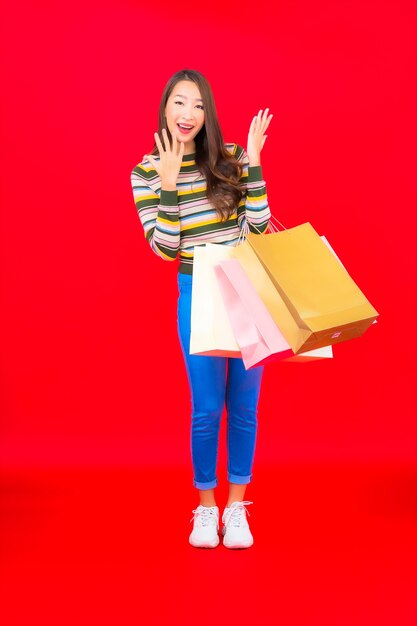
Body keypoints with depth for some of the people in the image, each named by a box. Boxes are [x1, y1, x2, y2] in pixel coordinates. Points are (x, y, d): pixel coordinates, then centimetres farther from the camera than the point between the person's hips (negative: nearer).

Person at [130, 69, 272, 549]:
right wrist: (169, 183, -19)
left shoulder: (232, 158, -1)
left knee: (244, 405, 8)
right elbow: (165, 248, -9)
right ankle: (206, 507, 22)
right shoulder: (147, 171, -3)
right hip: (198, 295, -1)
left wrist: (253, 163, -12)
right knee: (207, 407, 2)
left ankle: (236, 506, 23)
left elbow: (256, 229, -5)